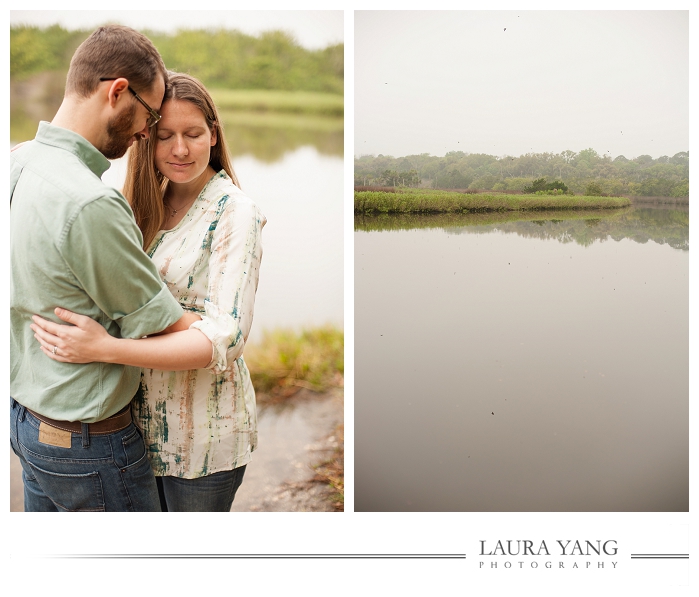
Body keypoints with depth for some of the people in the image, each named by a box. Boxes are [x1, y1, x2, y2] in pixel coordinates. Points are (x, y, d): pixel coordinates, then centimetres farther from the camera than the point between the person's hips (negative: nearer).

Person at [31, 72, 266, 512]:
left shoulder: (234, 212, -16)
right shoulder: (151, 207, 6)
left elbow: (226, 336, -25)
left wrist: (105, 348, -31)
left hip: (202, 434, -6)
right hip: (145, 412, 6)